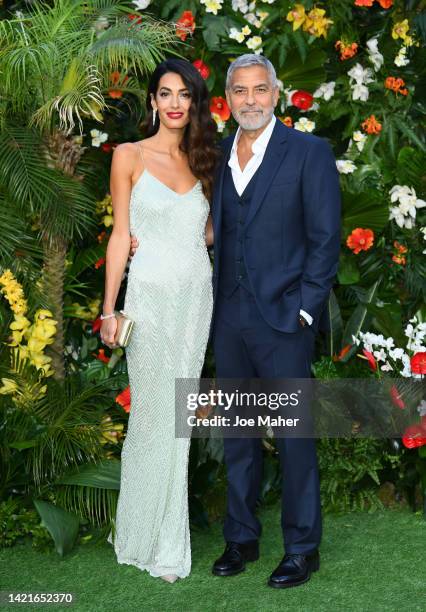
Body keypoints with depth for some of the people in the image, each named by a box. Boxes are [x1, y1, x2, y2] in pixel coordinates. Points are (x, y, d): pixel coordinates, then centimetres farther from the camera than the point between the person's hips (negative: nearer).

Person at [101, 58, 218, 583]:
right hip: (151, 296, -4)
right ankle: (147, 536, 15)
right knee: (156, 415, -1)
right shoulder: (130, 156, 0)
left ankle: (166, 534, 18)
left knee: (178, 415, 6)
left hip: (197, 294, 4)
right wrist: (109, 310, -6)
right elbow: (120, 234, -2)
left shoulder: (201, 162, 12)